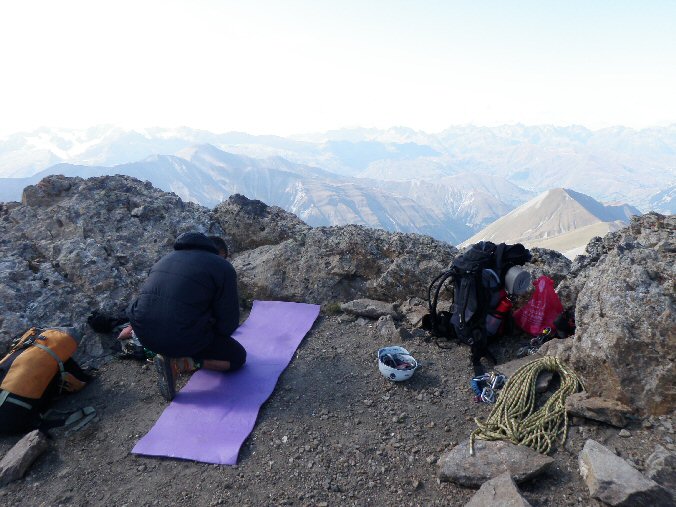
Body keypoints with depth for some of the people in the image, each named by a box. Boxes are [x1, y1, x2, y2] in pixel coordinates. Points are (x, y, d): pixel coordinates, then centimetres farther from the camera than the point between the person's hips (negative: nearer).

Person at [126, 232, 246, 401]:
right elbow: (228, 322, -2)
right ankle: (179, 362, -5)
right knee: (238, 357, 13)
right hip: (181, 340, -7)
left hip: (143, 334, 8)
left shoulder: (167, 258, 20)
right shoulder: (223, 267, -1)